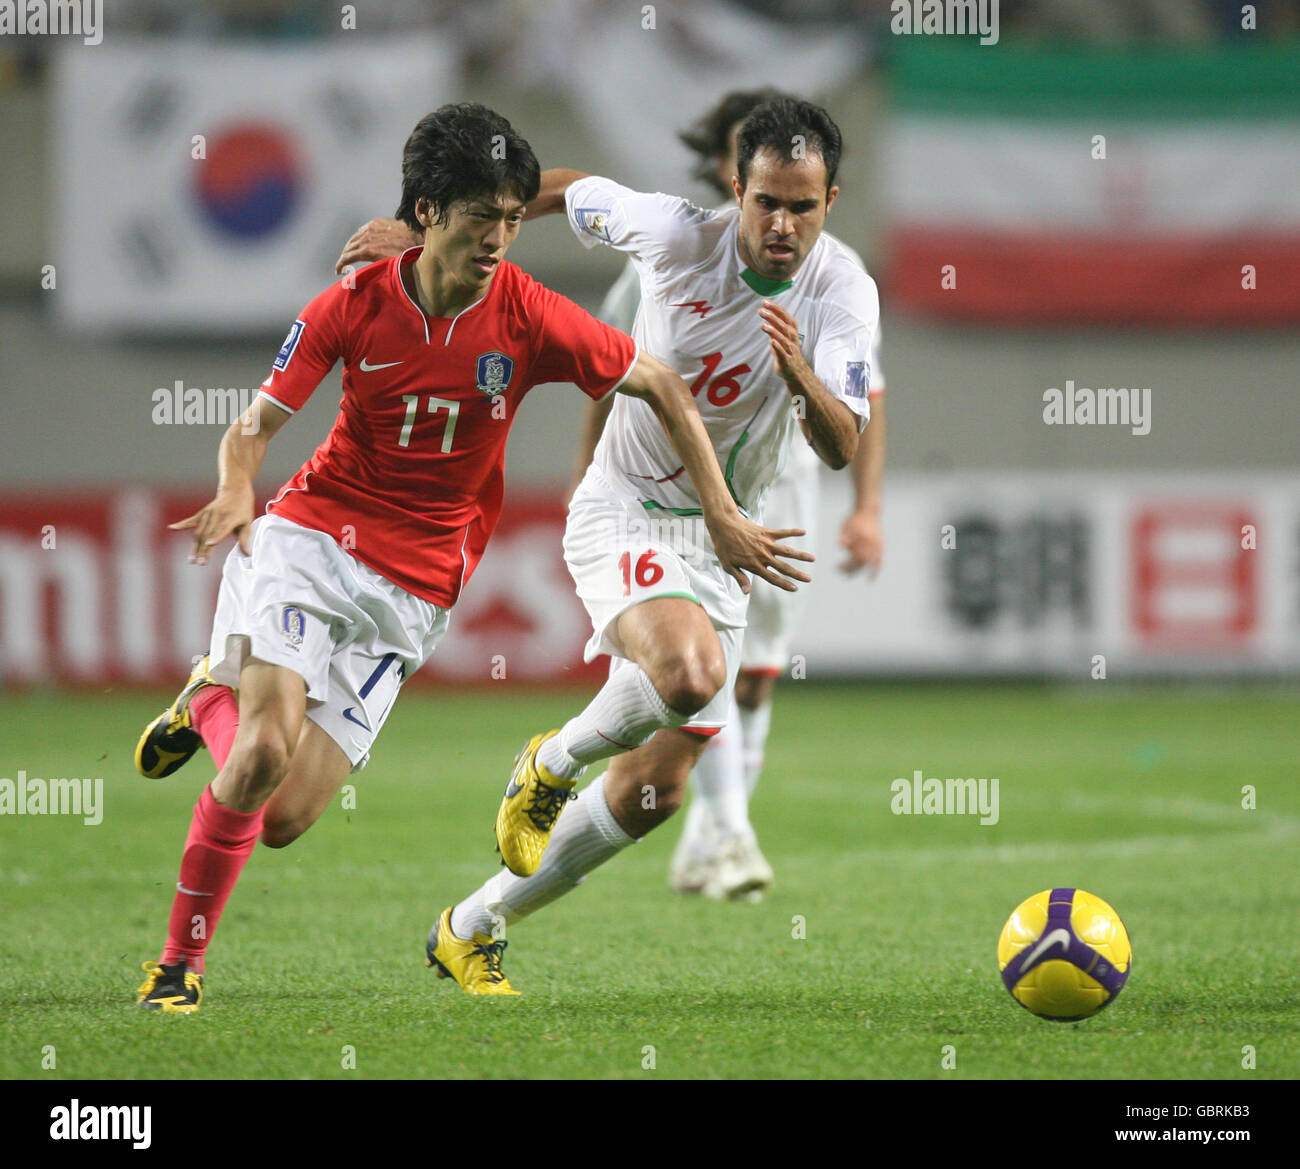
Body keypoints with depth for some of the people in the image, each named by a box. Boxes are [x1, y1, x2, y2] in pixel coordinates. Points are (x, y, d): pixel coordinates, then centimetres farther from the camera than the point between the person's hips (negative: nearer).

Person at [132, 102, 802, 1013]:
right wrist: (237, 491, -26)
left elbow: (662, 388, 3)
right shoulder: (355, 304, -7)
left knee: (285, 819, -9)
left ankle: (216, 704, 23)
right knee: (266, 751, -24)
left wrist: (722, 516, -1)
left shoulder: (530, 317, -9)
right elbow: (255, 429, -3)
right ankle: (180, 963, -4)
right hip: (309, 538, -1)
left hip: (412, 594, 1)